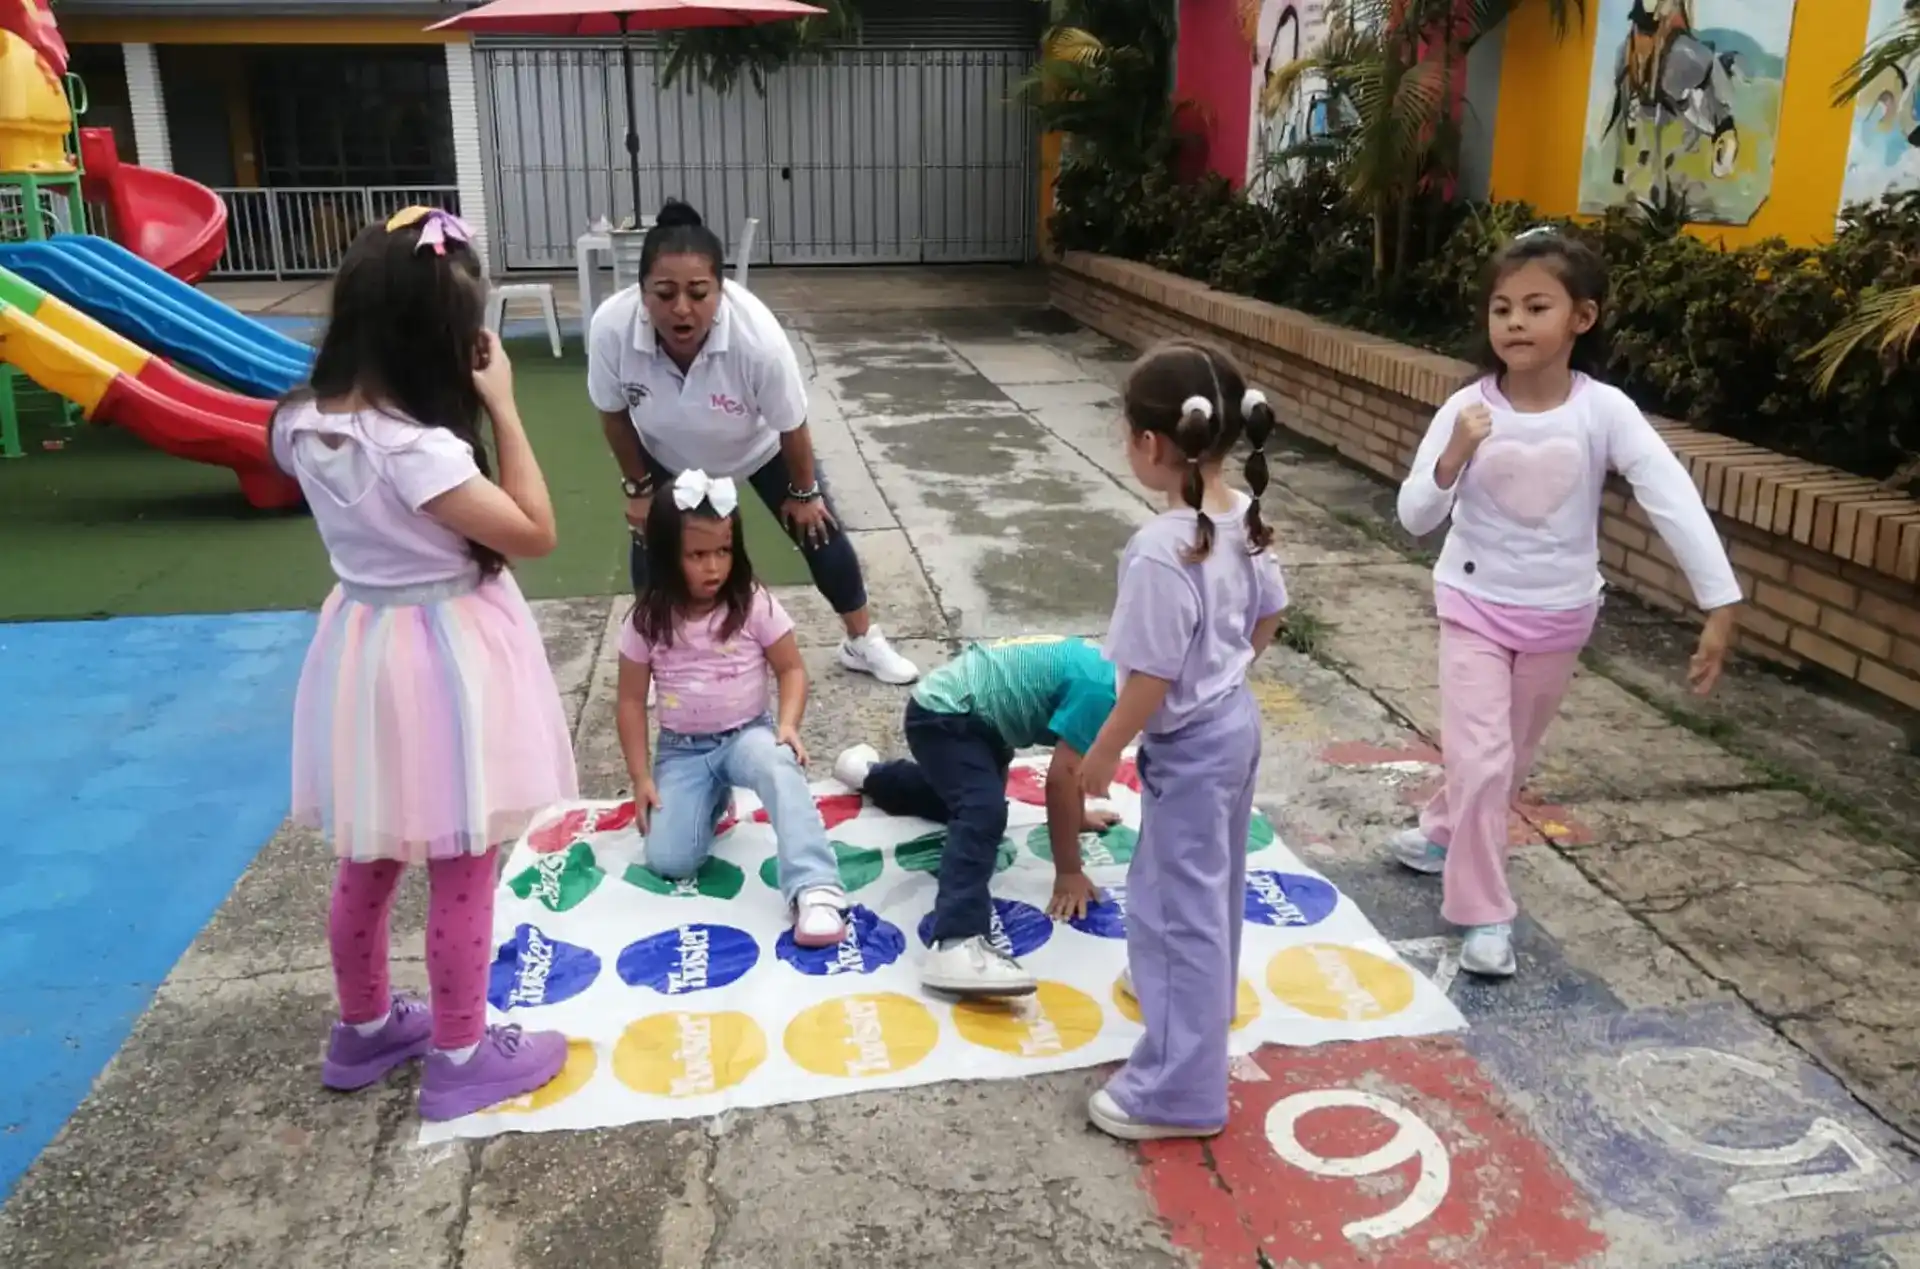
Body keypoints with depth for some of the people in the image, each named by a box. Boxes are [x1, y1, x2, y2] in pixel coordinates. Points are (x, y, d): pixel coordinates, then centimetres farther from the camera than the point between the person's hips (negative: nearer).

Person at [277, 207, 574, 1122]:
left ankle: (364, 1029, 41)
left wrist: (475, 409, 1)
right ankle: (460, 1059, 24)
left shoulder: (307, 424, -3)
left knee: (368, 864, 22)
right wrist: (504, 410, -17)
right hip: (444, 661, -8)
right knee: (461, 877, 9)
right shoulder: (416, 447, -27)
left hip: (363, 650, 8)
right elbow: (534, 534, -21)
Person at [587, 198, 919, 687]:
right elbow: (613, 413, -16)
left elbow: (791, 425, -24)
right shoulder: (610, 328, -38)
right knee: (651, 545, 3)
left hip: (759, 446, -1)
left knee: (817, 530, 6)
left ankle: (863, 641, 28)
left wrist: (804, 492, -10)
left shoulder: (757, 335, -44)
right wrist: (638, 487, -6)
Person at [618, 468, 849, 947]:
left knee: (778, 765, -38)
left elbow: (792, 669, -1)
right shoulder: (648, 621, -6)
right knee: (668, 860, -16)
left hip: (747, 735, -1)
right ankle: (711, 799, 17)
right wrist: (641, 777, -3)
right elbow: (631, 700, 1)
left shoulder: (755, 605, -8)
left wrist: (788, 725, -19)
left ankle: (815, 889, -41)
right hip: (681, 750, 2)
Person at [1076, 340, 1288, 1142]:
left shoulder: (1161, 552, -31)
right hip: (1236, 720, 9)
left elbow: (1151, 681, -26)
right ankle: (1198, 991, 53)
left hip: (1189, 745, -9)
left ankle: (1179, 1092, 13)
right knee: (1212, 881, 29)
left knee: (1177, 902, 2)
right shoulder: (1243, 520, -5)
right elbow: (1269, 616, 10)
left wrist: (1102, 753, -12)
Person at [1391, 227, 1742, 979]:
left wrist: (1720, 604, -24)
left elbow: (1675, 500, -18)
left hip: (1560, 615, 2)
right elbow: (1414, 518, -14)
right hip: (1475, 606, -2)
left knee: (1512, 754, 19)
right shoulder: (1466, 410, -15)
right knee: (1480, 758, -8)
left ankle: (1444, 834, 47)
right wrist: (1454, 457, -32)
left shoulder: (1604, 411, -16)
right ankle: (1484, 915, 7)